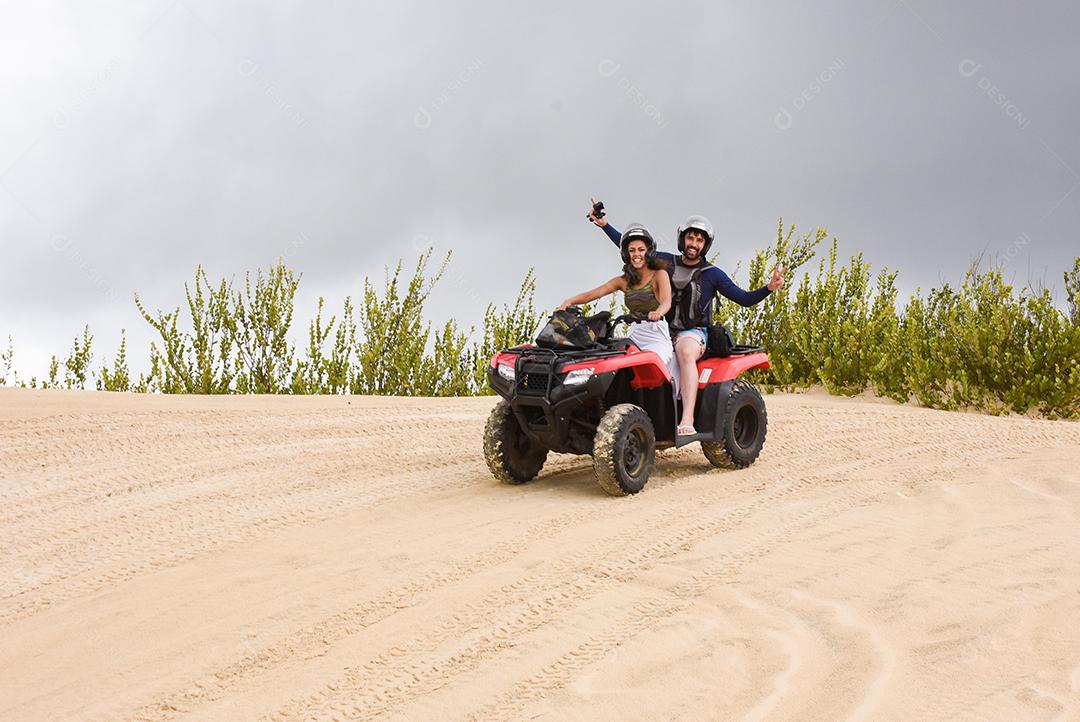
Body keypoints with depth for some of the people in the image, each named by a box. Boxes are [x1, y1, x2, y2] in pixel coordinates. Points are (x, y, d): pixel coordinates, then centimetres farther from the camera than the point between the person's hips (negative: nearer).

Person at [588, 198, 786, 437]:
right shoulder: (666, 262, 12)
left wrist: (769, 287, -12)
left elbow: (744, 299, 4)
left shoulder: (712, 274, 5)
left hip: (693, 332, -4)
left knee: (685, 351, -39)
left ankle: (687, 420, -52)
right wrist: (604, 224, 17)